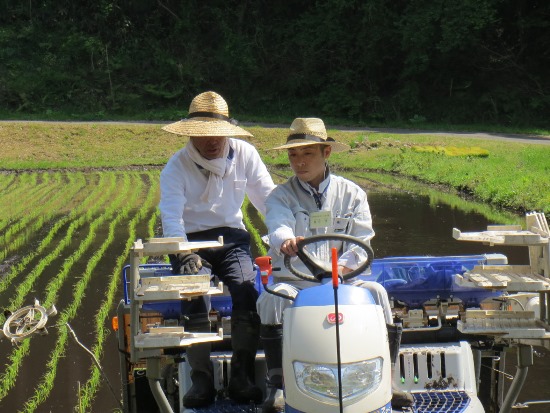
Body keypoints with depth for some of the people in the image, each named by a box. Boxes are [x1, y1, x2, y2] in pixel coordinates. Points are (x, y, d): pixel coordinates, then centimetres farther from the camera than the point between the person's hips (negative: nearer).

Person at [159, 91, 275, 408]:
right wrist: (184, 254, -36)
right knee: (197, 299, -28)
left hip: (231, 237, 2)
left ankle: (241, 376, -18)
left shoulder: (245, 155, 1)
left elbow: (269, 199, -1)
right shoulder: (176, 167, -6)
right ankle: (201, 379, -20)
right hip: (191, 242, -1)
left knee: (247, 292, -26)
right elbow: (171, 215, -17)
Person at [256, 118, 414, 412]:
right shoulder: (280, 196, 6)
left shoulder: (351, 194, 9)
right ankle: (276, 385, -24)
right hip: (293, 280, 0)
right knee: (272, 298, -31)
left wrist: (340, 267, -19)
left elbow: (362, 242, 1)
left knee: (377, 291, -26)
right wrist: (286, 240, -44)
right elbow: (278, 227, -18)